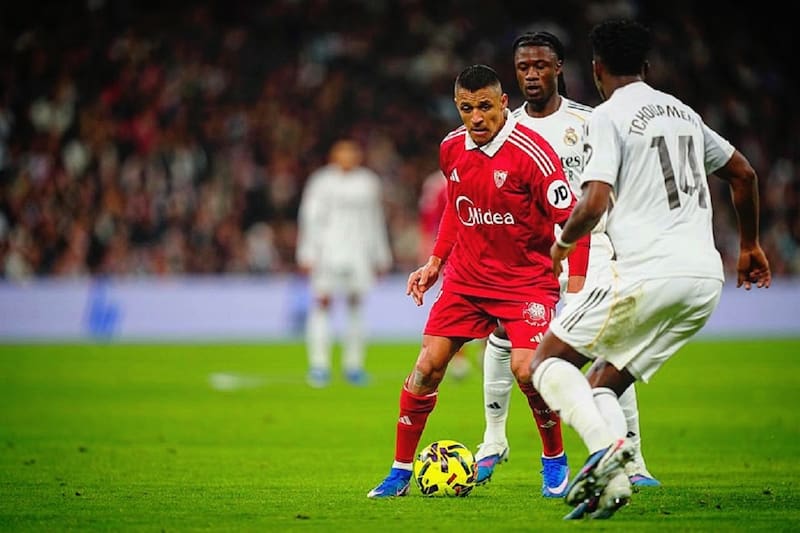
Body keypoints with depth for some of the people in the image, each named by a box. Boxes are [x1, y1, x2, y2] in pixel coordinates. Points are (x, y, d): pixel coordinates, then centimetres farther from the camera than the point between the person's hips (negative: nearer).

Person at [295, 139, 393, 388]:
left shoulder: (368, 182, 12)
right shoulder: (322, 181, 2)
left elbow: (375, 221, 18)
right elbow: (310, 217, 2)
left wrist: (381, 255, 18)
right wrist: (307, 253, -4)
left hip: (358, 252, 3)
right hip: (327, 252, -3)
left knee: (356, 304, 2)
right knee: (322, 303, -7)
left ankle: (354, 363, 10)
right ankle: (319, 364, -7)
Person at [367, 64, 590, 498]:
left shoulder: (531, 153, -20)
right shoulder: (451, 149, -1)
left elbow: (572, 219, -17)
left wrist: (576, 284, -23)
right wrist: (435, 261, 15)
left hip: (528, 279, -5)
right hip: (465, 278, 5)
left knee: (526, 368, -21)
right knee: (427, 366, -3)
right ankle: (400, 473, 9)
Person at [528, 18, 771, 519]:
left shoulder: (609, 116, -3)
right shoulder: (682, 112, 20)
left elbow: (595, 202, -14)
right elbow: (744, 175, 29)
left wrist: (563, 240, 6)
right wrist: (750, 245, 41)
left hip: (649, 274, -7)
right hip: (707, 280, 7)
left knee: (549, 360, 5)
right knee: (604, 383, 17)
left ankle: (606, 446, -19)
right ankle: (614, 479, -5)